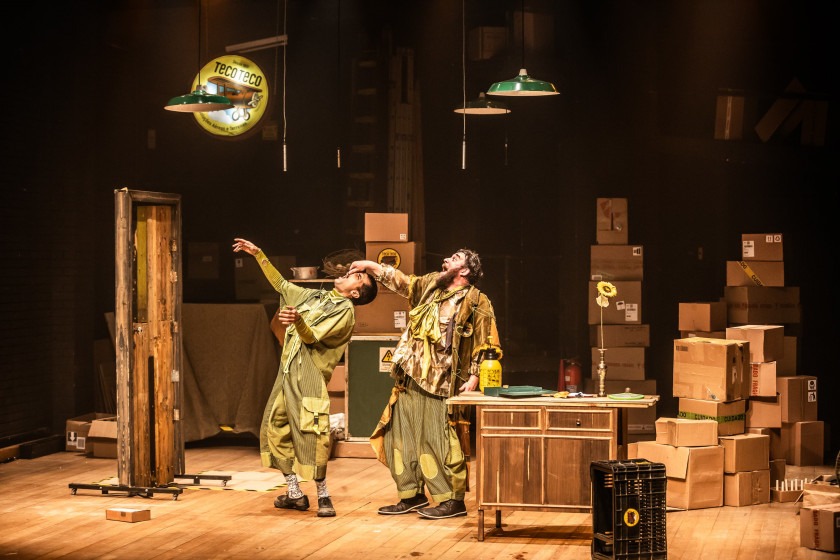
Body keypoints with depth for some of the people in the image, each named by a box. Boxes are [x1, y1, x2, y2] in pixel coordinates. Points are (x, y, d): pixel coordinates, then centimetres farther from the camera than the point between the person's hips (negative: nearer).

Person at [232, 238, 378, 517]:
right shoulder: (313, 297, 18)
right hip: (287, 373, 8)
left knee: (310, 435, -13)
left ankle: (323, 495, -2)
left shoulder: (345, 311, -4)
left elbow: (311, 337, -15)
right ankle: (295, 493, 14)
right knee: (275, 429, 7)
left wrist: (298, 321, -36)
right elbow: (281, 284, 27)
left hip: (309, 378, -8)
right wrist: (258, 254, 23)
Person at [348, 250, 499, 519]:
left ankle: (453, 501, 0)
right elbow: (401, 282, 32)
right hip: (409, 381, 8)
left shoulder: (476, 302, -5)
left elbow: (485, 345, -9)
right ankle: (412, 496, 19)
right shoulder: (430, 285, 16)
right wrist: (372, 266, 26)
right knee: (401, 436, 9)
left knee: (438, 442, -9)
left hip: (440, 386, -8)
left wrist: (474, 377, -17)